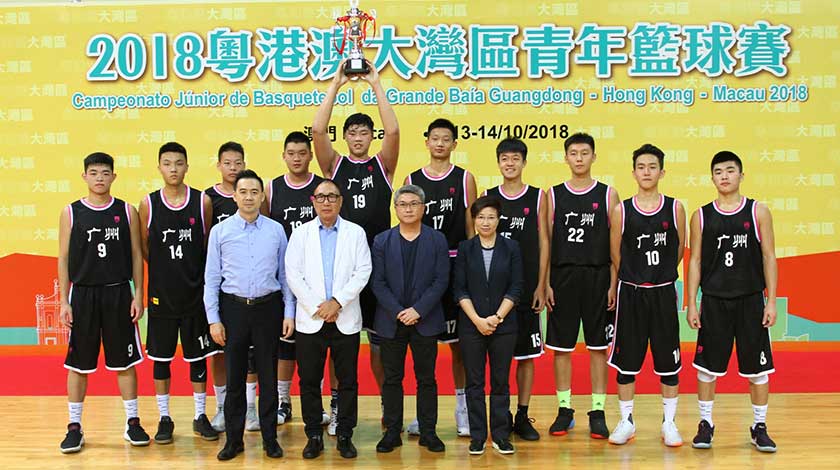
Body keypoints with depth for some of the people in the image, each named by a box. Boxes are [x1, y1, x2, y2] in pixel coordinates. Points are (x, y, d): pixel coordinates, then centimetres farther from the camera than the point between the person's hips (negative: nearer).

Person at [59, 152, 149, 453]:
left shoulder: (126, 211, 3)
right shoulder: (71, 213, 2)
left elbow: (136, 255, 5)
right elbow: (64, 259, 3)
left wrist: (138, 295, -2)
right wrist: (64, 301, -2)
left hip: (119, 294, 0)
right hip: (83, 295, 0)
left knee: (125, 361, 6)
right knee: (78, 364, 5)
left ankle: (132, 423, 17)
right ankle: (74, 427, 17)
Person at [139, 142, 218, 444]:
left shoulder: (203, 201, -3)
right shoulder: (148, 204, -2)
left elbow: (209, 244, 5)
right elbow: (144, 246, 8)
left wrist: (193, 272, 3)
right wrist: (165, 271, 5)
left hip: (195, 292, 0)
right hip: (161, 293, 0)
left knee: (198, 356, 8)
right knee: (161, 357, 8)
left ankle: (200, 417, 21)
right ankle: (164, 418, 21)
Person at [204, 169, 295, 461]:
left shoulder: (276, 230, 1)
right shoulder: (220, 231, 0)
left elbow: (284, 274, 4)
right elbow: (212, 278, 1)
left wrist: (289, 313, 0)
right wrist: (213, 319, -3)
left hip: (268, 307, 0)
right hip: (233, 307, 0)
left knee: (268, 375, 8)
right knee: (234, 376, 8)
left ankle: (270, 437, 21)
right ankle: (234, 439, 21)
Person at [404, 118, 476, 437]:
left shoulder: (464, 178, 4)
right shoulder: (412, 179, 8)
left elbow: (471, 225, 3)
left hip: (455, 264, -1)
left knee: (458, 339, 4)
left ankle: (462, 408, 16)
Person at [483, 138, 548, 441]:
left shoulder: (538, 197, 5)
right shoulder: (488, 197, 6)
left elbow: (543, 243, 4)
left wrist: (541, 286, -2)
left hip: (527, 288, 0)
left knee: (527, 354, 4)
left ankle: (522, 416, 15)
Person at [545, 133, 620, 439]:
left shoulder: (607, 194, 4)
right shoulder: (554, 195, 6)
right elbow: (545, 241, 5)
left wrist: (613, 284, -5)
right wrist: (545, 283, -3)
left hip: (598, 277, -1)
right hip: (563, 277, 1)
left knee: (598, 346, 4)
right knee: (561, 346, 5)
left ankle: (598, 412, 13)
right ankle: (564, 410, 16)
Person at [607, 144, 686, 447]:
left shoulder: (674, 209, -1)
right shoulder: (621, 211, -2)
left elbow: (679, 249, 9)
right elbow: (616, 254, 5)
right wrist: (636, 277, 10)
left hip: (663, 292, 0)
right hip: (630, 293, 0)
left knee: (668, 360, 6)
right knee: (626, 359, 6)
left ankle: (669, 423, 20)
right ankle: (626, 422, 20)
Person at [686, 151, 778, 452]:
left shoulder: (758, 212, 2)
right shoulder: (701, 216, 3)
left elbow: (769, 257, 2)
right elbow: (695, 261, 4)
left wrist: (771, 301, -4)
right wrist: (691, 304, -1)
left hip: (751, 300, 0)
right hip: (714, 301, 0)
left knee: (758, 368, 6)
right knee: (707, 366, 5)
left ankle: (759, 427, 21)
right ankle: (705, 424, 19)